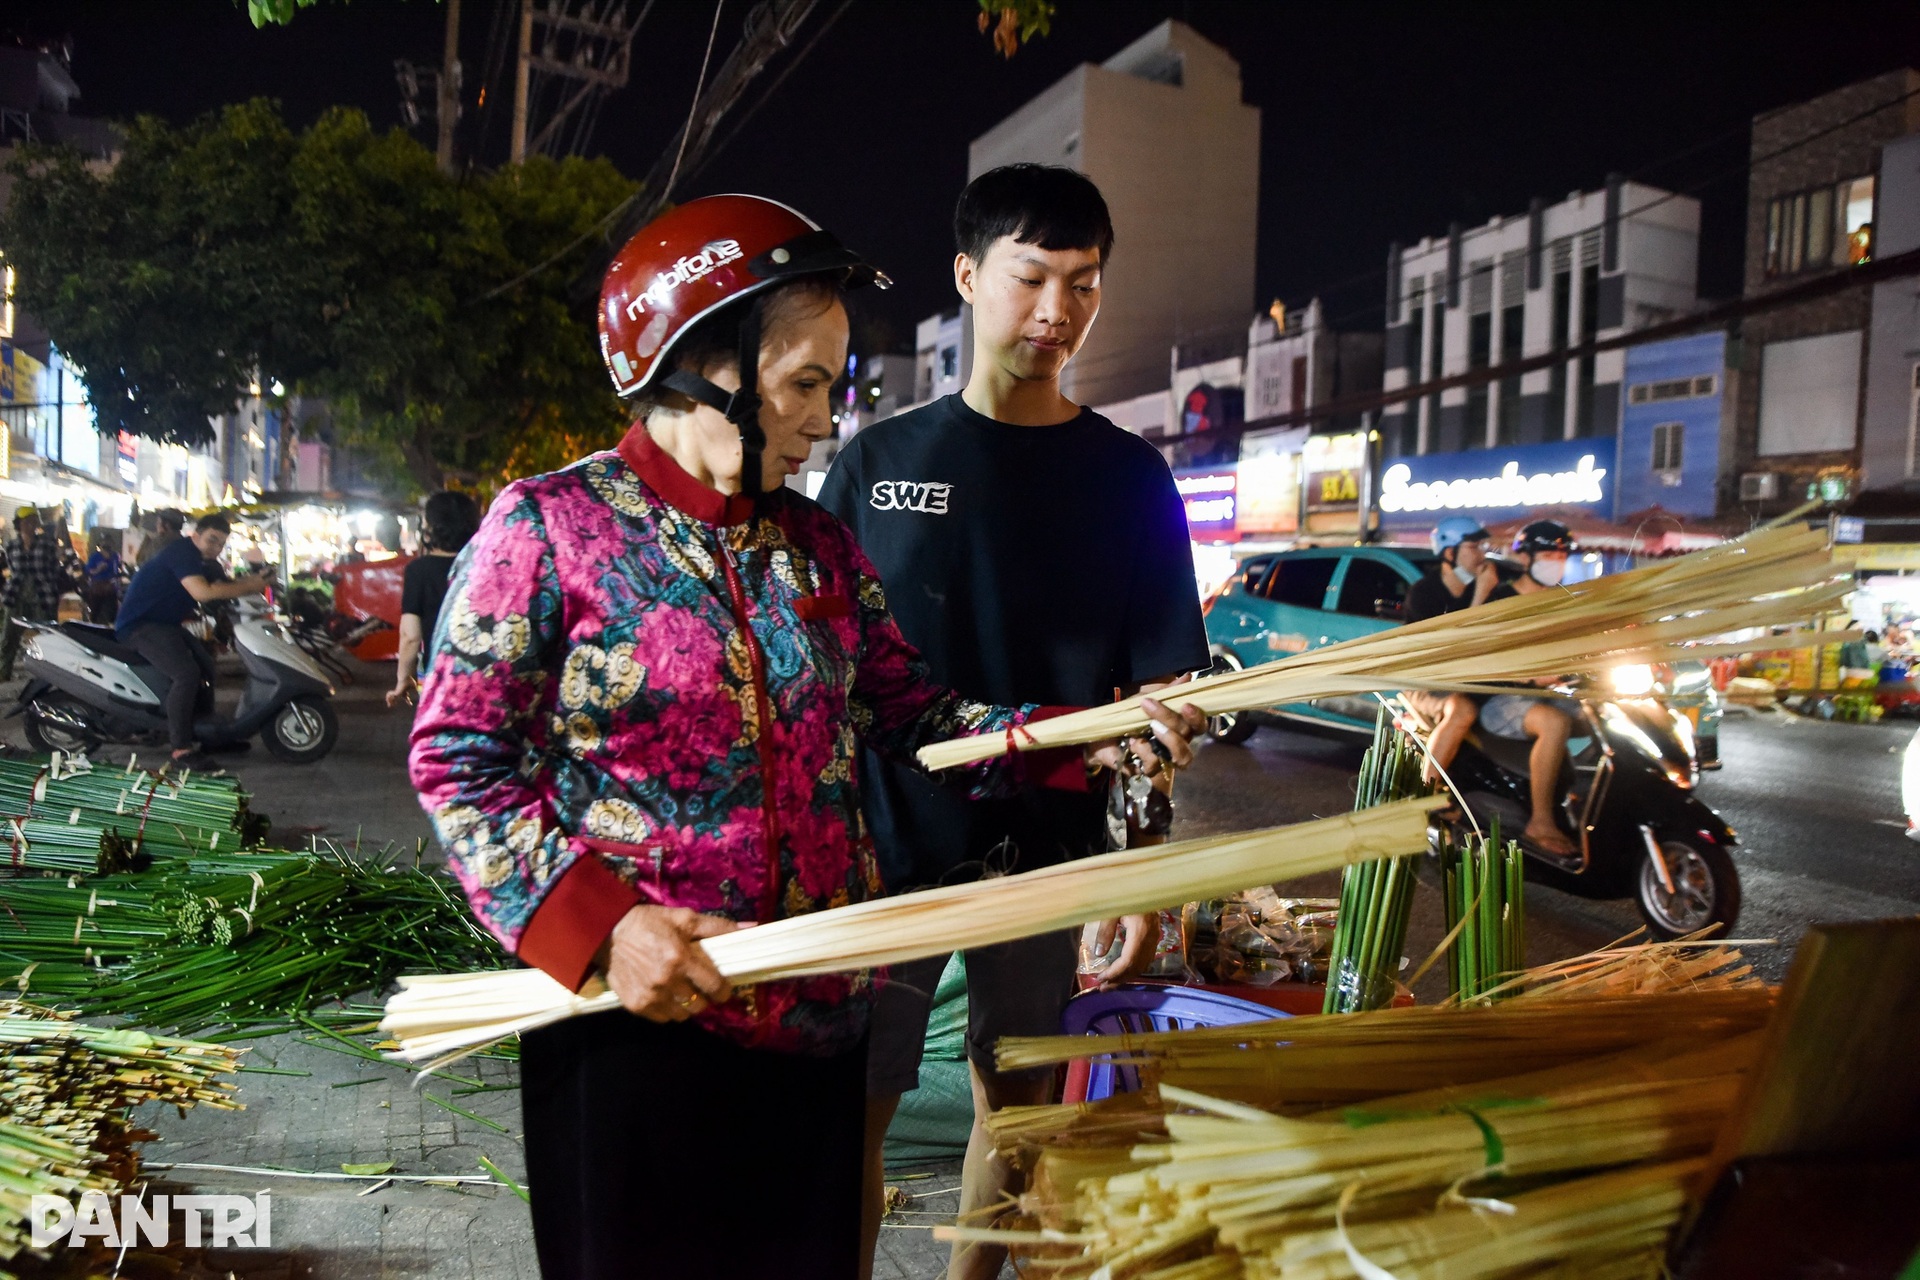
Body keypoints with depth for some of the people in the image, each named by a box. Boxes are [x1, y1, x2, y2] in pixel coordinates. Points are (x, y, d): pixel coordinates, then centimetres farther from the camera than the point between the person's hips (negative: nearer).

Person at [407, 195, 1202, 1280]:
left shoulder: (820, 545, 8)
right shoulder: (549, 526, -8)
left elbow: (912, 713, 9)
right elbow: (460, 759, -9)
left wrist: (1086, 741, -4)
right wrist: (596, 930, -20)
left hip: (819, 1019, 5)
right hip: (636, 1023, -5)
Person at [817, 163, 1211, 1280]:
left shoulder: (1128, 476, 1)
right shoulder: (880, 458, 2)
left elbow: (1157, 691, 0)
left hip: (1044, 852, 1)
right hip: (884, 842, 0)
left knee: (1017, 1105, 13)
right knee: (851, 1111, 3)